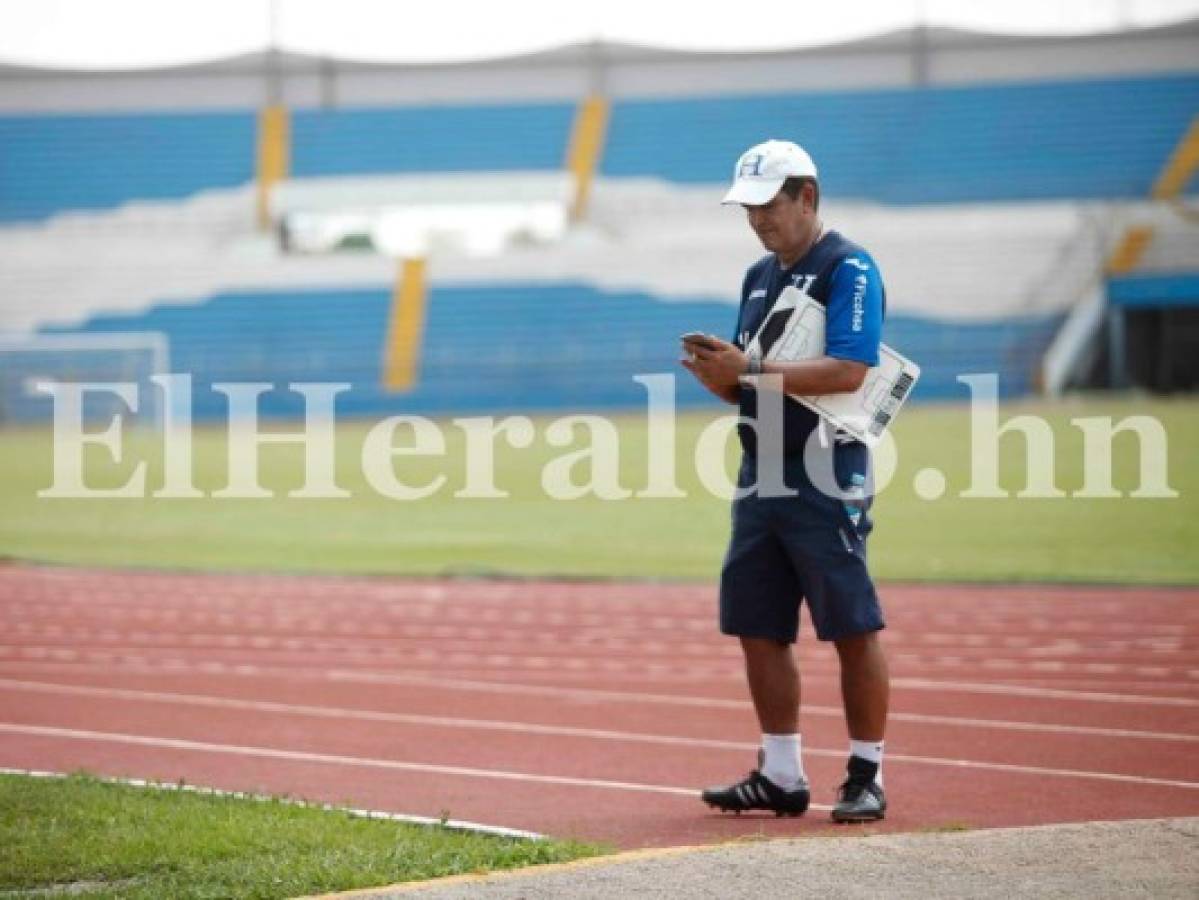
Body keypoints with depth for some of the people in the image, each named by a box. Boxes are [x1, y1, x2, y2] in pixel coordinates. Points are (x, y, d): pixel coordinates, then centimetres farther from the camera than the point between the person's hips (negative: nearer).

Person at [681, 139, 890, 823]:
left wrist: (749, 368, -21)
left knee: (853, 628, -5)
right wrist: (716, 371, -2)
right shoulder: (760, 277, 18)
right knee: (758, 629, 8)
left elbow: (849, 373, -21)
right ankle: (781, 776, 16)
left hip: (827, 477, -8)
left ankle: (867, 778, -1)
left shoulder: (850, 271, -8)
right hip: (761, 473, 8)